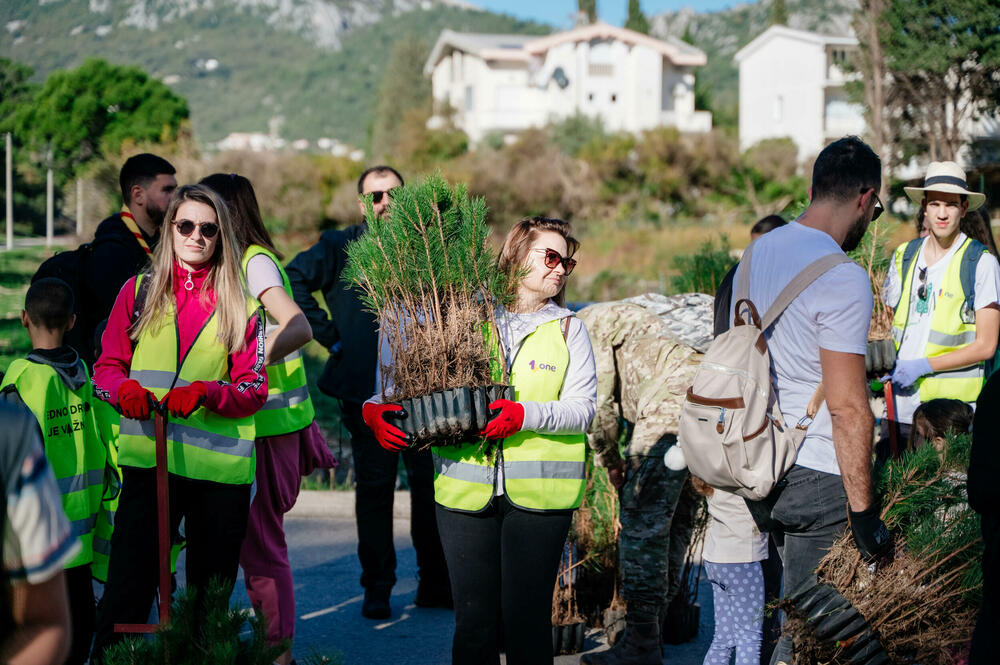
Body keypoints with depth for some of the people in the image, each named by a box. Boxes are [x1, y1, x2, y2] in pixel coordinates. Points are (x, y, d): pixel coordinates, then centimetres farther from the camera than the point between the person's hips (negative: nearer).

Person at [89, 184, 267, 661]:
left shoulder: (240, 304, 6)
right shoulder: (139, 291, 10)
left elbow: (254, 391, 2)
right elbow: (107, 366, 11)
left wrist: (204, 393, -16)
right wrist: (125, 389, -11)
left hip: (219, 467, 0)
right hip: (146, 459, 0)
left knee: (210, 600, 9)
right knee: (127, 590, -4)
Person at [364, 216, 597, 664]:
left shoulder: (568, 329, 8)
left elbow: (582, 408, -2)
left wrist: (526, 415, -19)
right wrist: (375, 408, -8)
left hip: (539, 492, -1)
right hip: (465, 488, 1)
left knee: (527, 617, -2)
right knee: (473, 618, 3)